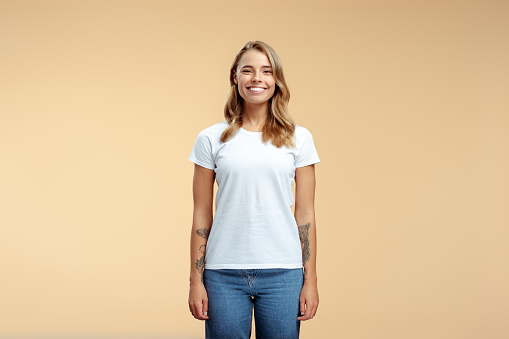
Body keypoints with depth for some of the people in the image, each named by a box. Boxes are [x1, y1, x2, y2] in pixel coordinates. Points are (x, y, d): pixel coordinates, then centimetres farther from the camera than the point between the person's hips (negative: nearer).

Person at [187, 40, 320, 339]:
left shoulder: (299, 138, 6)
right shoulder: (211, 139, 5)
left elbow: (305, 215, 5)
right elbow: (202, 216, 5)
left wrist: (310, 280, 1)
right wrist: (196, 280, 2)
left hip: (282, 272, 0)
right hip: (224, 273, 0)